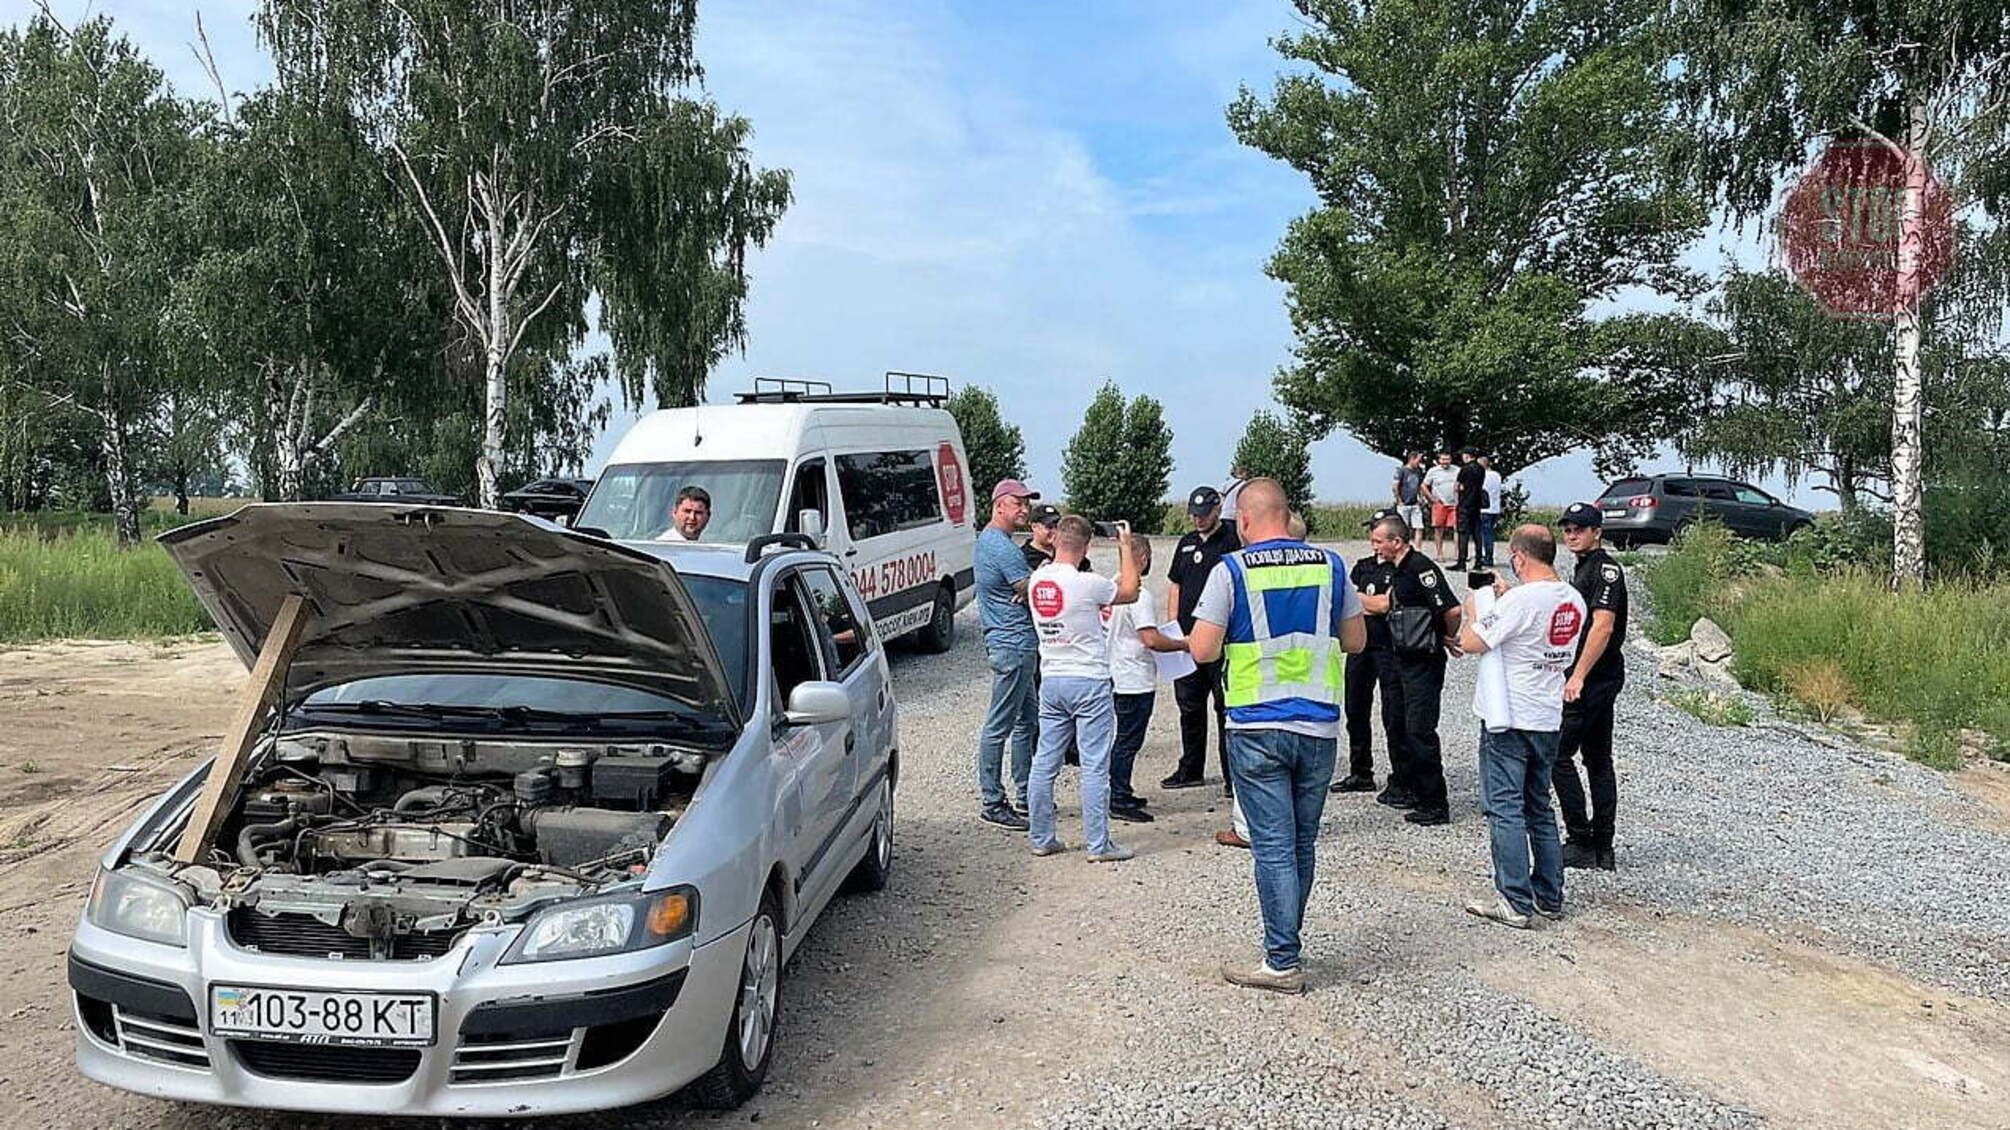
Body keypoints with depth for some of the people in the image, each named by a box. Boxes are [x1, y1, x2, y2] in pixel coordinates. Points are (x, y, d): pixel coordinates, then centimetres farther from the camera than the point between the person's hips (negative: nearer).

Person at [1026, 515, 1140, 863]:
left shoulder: (1036, 580, 2)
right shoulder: (1087, 583, -17)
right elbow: (1129, 591, 0)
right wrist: (1125, 545, 9)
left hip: (1050, 681, 6)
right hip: (1089, 682, -6)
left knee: (1044, 763, 11)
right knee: (1095, 766, 0)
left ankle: (1041, 838, 18)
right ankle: (1099, 845, 4)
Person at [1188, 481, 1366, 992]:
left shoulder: (1233, 569, -8)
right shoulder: (1330, 565, 4)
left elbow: (1203, 649, -11)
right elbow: (1356, 640, 12)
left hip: (1257, 727, -4)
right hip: (1319, 725, 4)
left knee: (1273, 847, 1)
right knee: (1303, 843, 15)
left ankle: (1283, 963, 5)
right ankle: (1285, 944, 28)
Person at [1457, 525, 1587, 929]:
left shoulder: (1521, 599, -19)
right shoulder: (1573, 601, 6)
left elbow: (1471, 643, -18)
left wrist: (1474, 610, 1)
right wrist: (1503, 600, 16)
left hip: (1508, 718, -8)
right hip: (1548, 718, 8)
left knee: (1505, 809, -3)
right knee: (1539, 808, 17)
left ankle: (1516, 903, -2)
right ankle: (1549, 896, 22)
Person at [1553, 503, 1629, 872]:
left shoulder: (1605, 568, -13)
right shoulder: (1583, 569, 18)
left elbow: (1603, 626, -23)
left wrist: (1578, 676, -26)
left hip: (1591, 679, -10)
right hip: (1599, 679, 10)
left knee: (1558, 754, -8)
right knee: (1598, 760, 11)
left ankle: (1581, 842, -4)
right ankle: (1603, 848, 15)